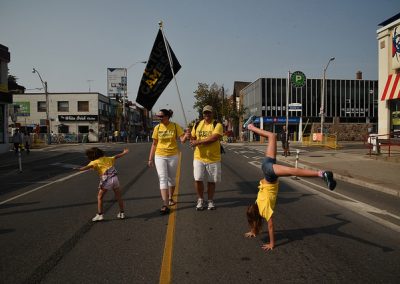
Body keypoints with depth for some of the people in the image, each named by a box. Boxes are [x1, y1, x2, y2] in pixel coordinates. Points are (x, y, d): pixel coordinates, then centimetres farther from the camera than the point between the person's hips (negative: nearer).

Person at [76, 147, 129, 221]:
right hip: (114, 177, 5)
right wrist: (124, 153, 38)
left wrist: (79, 169, -33)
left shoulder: (95, 162, 1)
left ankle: (100, 215, 7)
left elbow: (88, 166, -19)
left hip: (106, 180, -5)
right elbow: (116, 156, 23)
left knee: (99, 197, 11)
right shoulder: (107, 159, 16)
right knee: (118, 197, 17)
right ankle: (122, 213, 26)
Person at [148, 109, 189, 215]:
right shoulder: (157, 128, -2)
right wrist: (150, 159, 4)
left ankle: (170, 198, 36)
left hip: (173, 156, 0)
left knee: (171, 178, 14)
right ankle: (165, 205, -10)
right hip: (160, 156, 0)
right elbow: (154, 144, 5)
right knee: (163, 179, -7)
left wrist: (186, 136, -35)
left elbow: (182, 140, -12)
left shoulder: (175, 126, -6)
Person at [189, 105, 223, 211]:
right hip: (199, 157, 3)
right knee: (198, 179, -4)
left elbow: (213, 138, -20)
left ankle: (210, 201, 25)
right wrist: (192, 141, -8)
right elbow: (192, 138, 17)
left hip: (213, 158, -2)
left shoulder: (217, 125, -5)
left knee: (211, 181, 8)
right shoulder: (197, 125, 10)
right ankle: (200, 200, 17)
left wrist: (199, 142, -19)